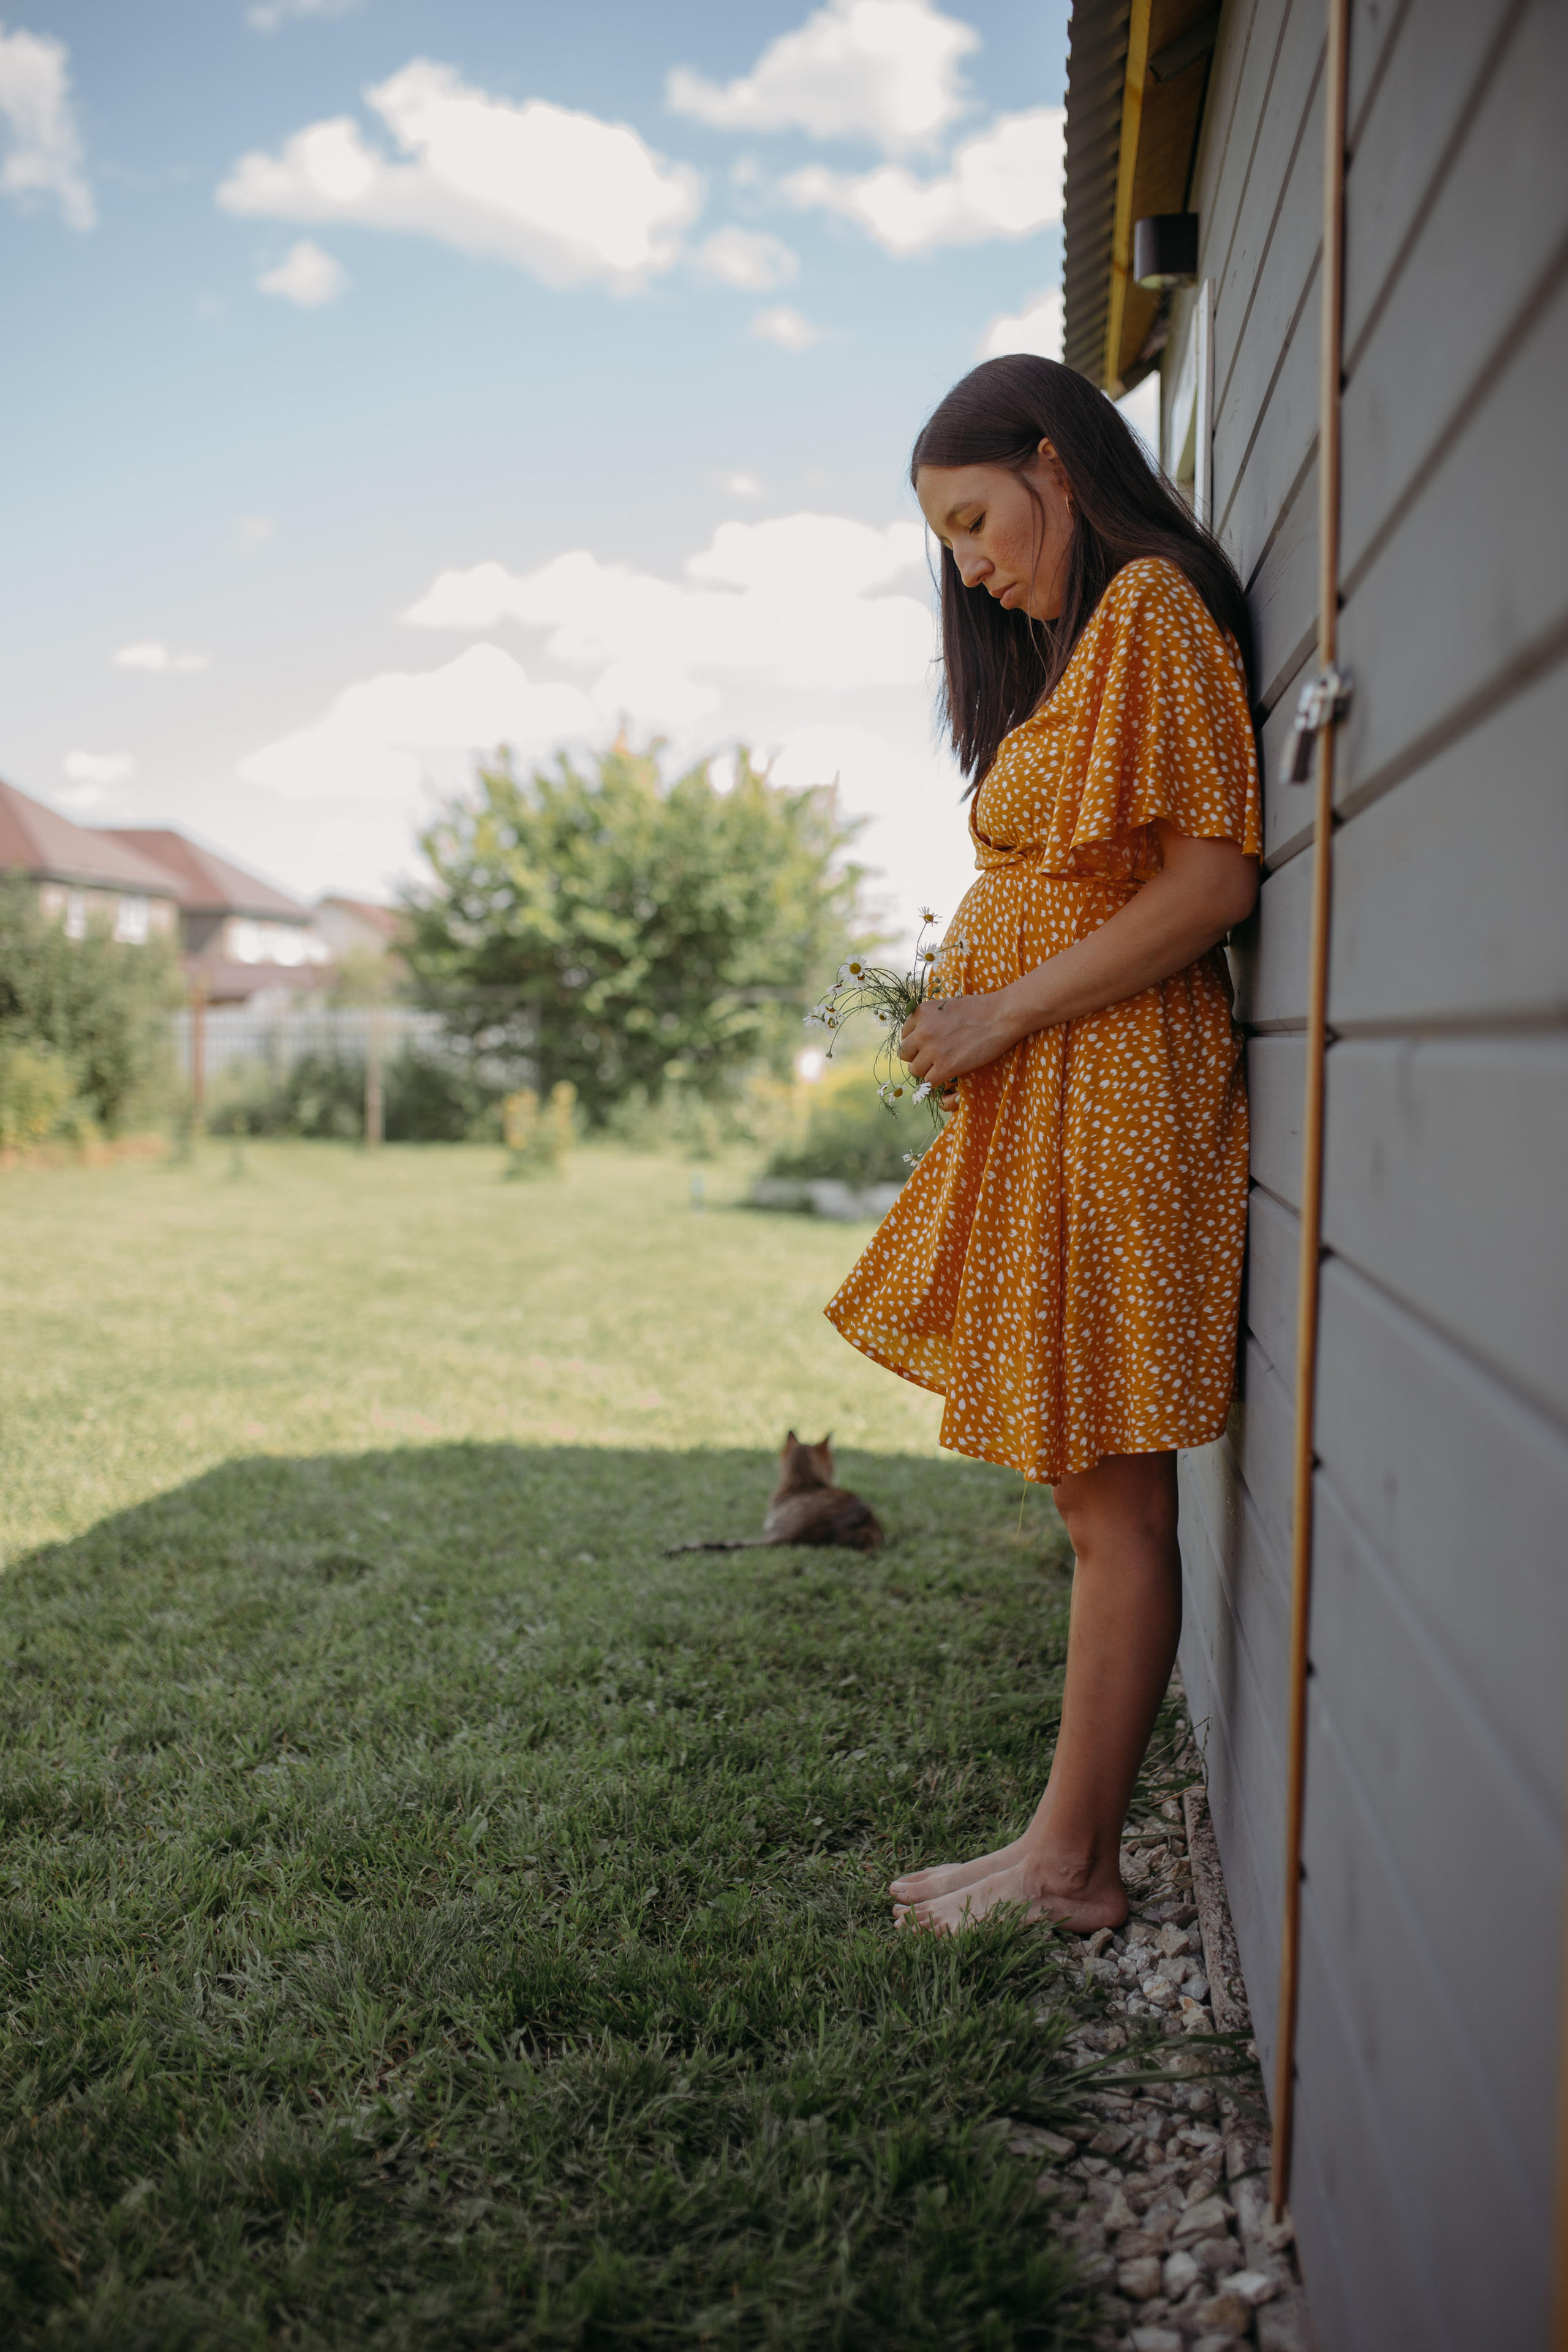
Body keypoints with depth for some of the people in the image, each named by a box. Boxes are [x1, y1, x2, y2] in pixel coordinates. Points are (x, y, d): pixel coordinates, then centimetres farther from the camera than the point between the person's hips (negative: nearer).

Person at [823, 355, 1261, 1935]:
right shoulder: (1078, 643, 24)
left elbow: (1212, 881, -16)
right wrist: (969, 1013, 8)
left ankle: (1071, 1866, 6)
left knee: (1111, 1497, -3)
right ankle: (1072, 1843, 16)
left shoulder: (1149, 606, -5)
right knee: (1096, 1496, 9)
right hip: (1042, 1109, 10)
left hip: (1108, 1094, -10)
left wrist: (1001, 1013, -13)